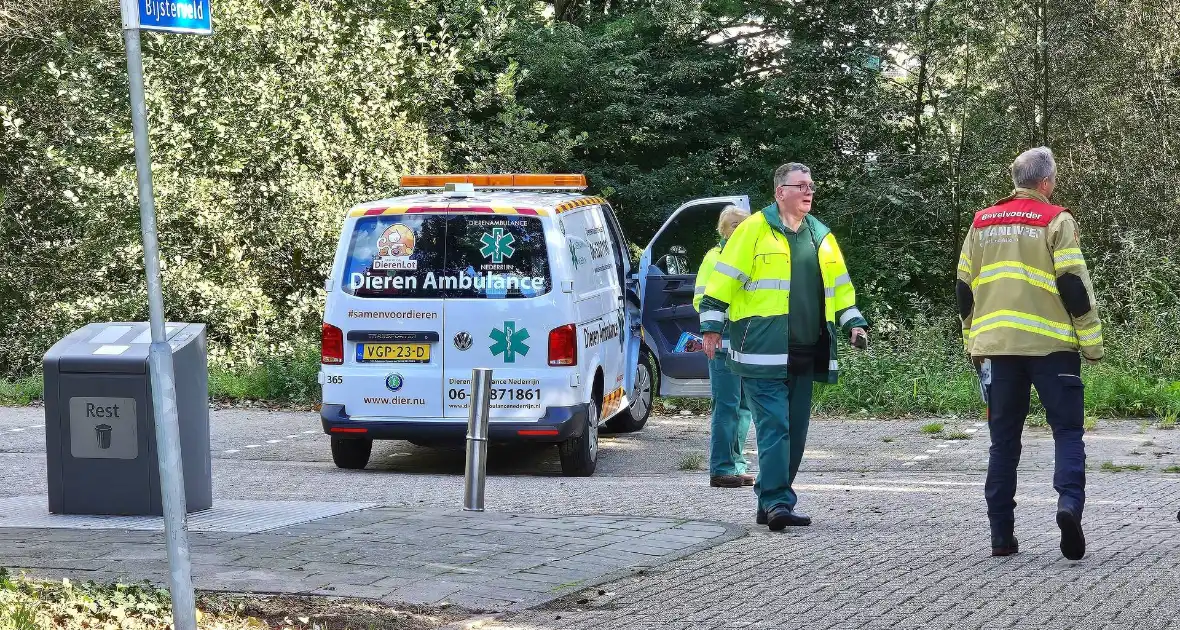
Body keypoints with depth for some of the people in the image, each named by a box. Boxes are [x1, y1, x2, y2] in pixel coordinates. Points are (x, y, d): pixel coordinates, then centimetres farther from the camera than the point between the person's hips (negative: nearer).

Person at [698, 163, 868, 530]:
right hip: (762, 353, -7)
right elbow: (724, 278, -4)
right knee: (774, 427, -13)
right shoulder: (754, 230, -3)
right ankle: (778, 503, -14)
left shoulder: (822, 237, 17)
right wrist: (711, 324, -7)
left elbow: (839, 285, 26)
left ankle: (771, 504, 16)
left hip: (804, 355, 7)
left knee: (795, 431, 8)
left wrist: (852, 322, 15)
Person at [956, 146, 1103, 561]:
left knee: (1003, 439, 9)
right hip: (1050, 343, -4)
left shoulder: (981, 223, 12)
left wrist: (973, 345, 23)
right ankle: (1069, 503, -21)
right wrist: (1092, 343, -1)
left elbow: (964, 289, 14)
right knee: (1067, 431, 3)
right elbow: (1074, 284, -8)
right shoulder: (1056, 221, -3)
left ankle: (1001, 535, 6)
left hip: (996, 344, 4)